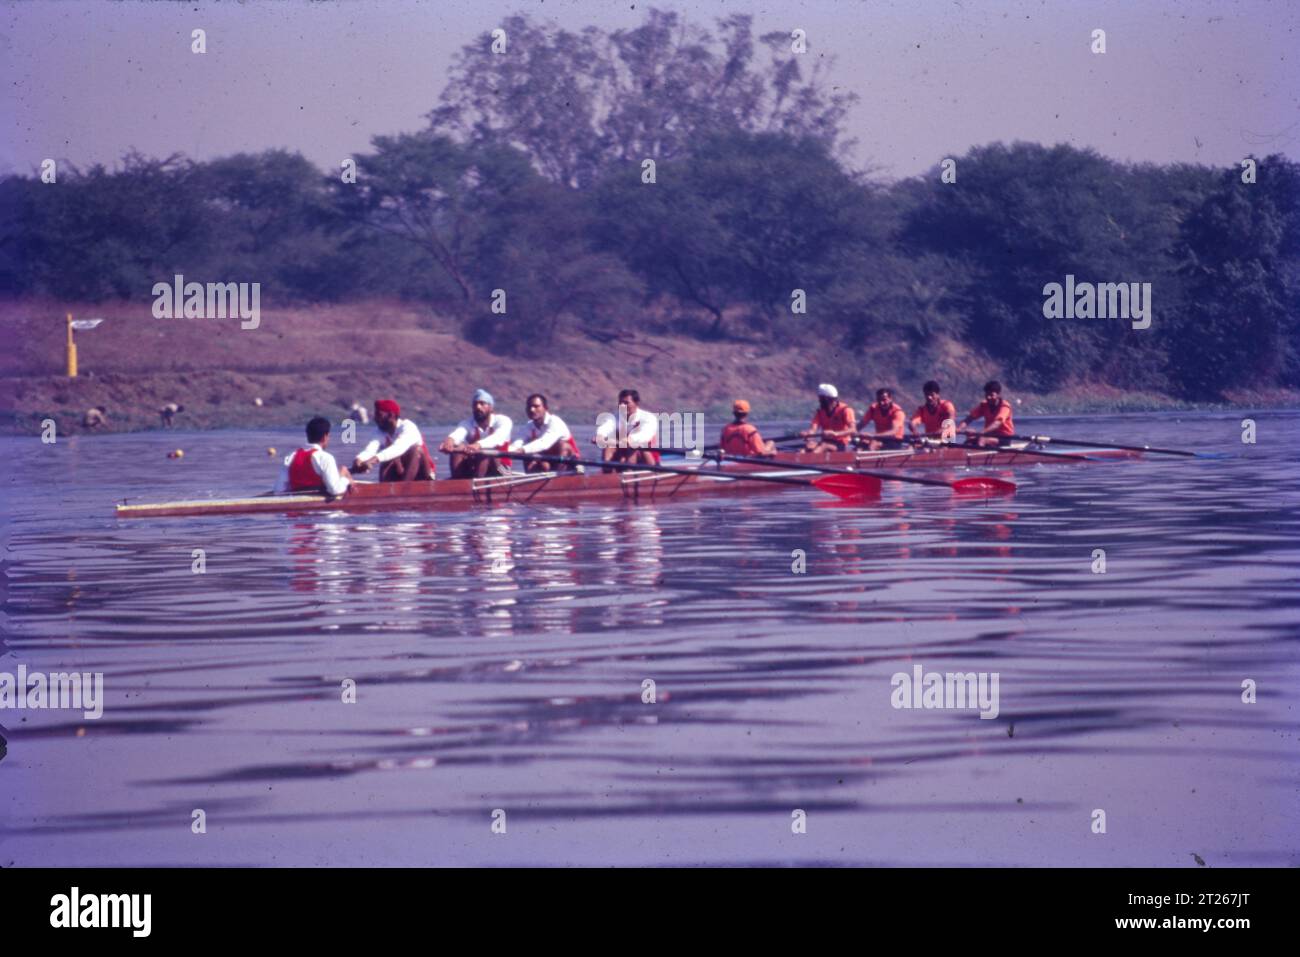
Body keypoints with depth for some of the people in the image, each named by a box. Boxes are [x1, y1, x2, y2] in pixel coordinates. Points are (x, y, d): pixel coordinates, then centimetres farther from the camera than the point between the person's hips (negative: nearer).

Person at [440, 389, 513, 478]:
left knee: (485, 455, -33)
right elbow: (458, 433, -24)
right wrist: (450, 440, -52)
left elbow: (498, 438, -31)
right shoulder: (468, 424, 1)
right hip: (474, 468, 3)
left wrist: (479, 445, -54)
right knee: (456, 452, -22)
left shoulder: (502, 421, -7)